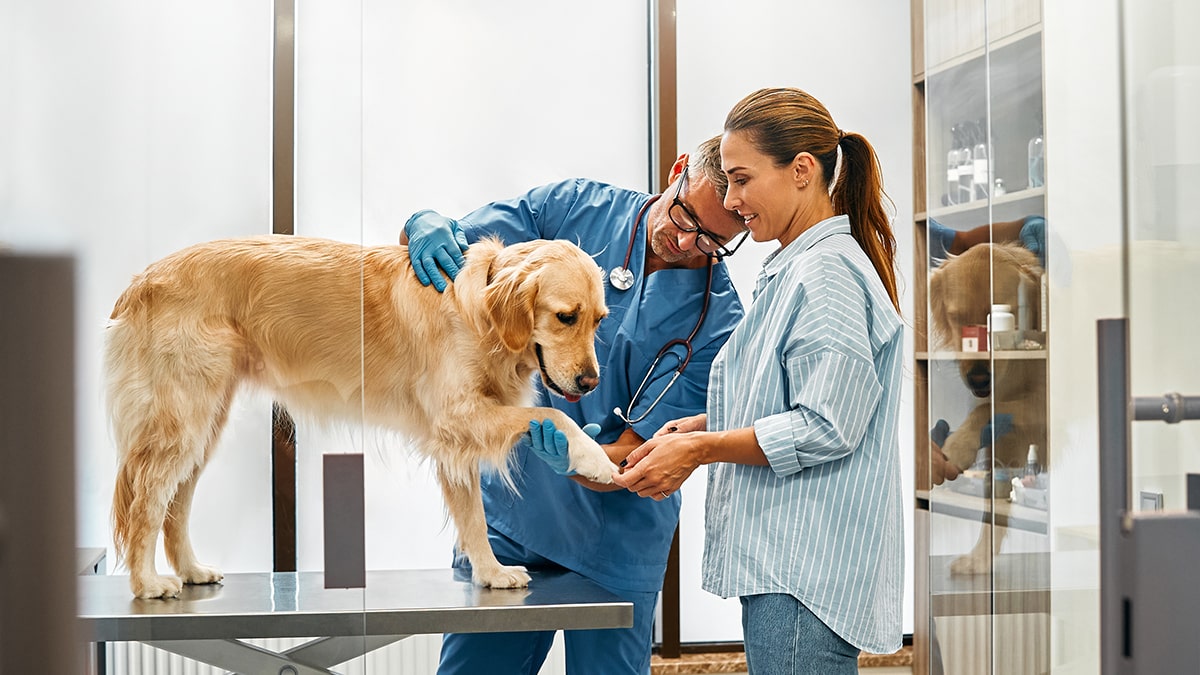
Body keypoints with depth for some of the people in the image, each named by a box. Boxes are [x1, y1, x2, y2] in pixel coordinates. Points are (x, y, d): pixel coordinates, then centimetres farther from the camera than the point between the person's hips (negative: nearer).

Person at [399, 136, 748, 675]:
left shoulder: (718, 321, -12)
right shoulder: (572, 206, -4)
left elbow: (628, 463, -14)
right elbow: (455, 248, 1)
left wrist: (571, 456, -34)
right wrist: (426, 225, -21)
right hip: (507, 513, 2)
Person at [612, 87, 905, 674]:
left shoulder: (828, 272, -14)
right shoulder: (794, 270, 19)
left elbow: (825, 428, -20)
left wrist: (701, 450, -13)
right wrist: (699, 426, 7)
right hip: (784, 560, 10)